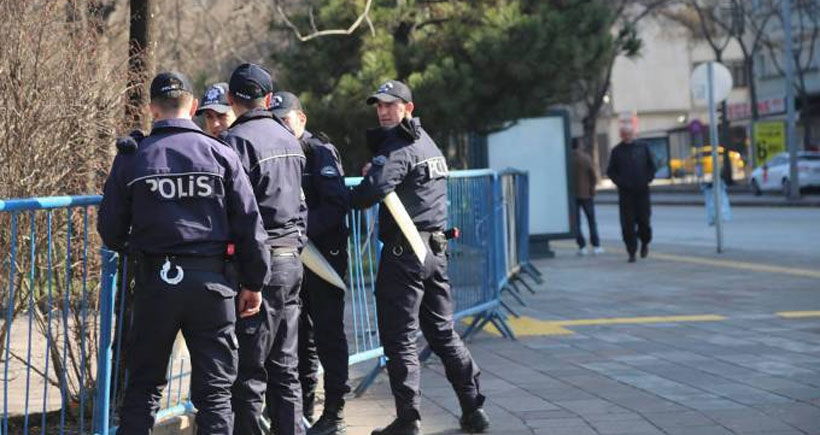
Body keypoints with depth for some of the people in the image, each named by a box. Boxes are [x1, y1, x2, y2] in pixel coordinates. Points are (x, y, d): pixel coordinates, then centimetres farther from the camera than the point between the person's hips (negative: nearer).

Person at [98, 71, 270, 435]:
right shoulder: (220, 154, -2)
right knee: (215, 389, 7)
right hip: (211, 281, 0)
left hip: (155, 282, 0)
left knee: (143, 386, 13)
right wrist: (254, 283, 8)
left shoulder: (132, 159, -1)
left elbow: (111, 231, 4)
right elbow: (249, 225, -1)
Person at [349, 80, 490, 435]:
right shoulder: (427, 143, 19)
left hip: (404, 249, -9)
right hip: (435, 247, 9)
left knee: (399, 337, -4)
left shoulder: (399, 147, -11)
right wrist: (374, 169, 6)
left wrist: (346, 201, -8)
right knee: (443, 332, 15)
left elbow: (375, 188, -26)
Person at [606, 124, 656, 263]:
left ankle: (645, 242, 29)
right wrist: (619, 182, -6)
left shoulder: (643, 147, 7)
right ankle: (631, 252, 0)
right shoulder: (617, 151, 6)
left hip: (642, 190, 0)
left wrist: (648, 179, -2)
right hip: (625, 193, 0)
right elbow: (610, 171, 8)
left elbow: (652, 166, 11)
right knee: (627, 224, -5)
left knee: (643, 220, 1)